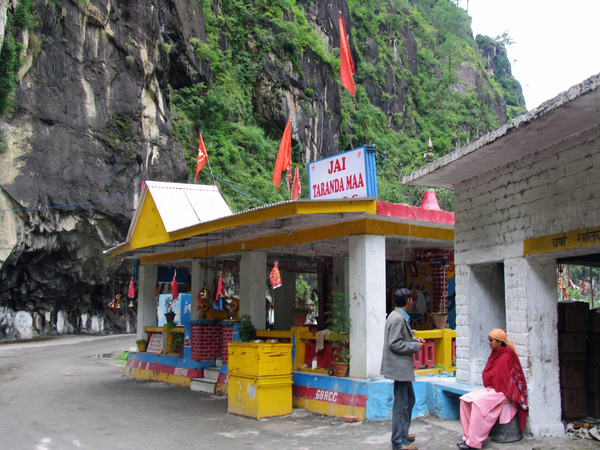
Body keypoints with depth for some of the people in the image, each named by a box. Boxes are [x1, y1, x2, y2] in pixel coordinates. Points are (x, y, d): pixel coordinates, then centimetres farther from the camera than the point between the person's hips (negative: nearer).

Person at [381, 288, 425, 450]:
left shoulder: (401, 317, 14)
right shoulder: (397, 318, -19)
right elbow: (394, 344, -23)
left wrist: (414, 340, 9)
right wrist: (415, 346, -15)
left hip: (404, 367, 11)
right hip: (399, 367, -11)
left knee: (409, 400, 20)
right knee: (401, 404, -4)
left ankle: (402, 434, 32)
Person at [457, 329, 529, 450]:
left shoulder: (507, 356, -15)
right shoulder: (494, 354, 11)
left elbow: (502, 379, -16)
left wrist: (492, 387, -11)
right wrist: (488, 387, 6)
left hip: (503, 392, -9)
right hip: (491, 389, 9)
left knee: (479, 401, -29)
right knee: (465, 399, -8)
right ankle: (467, 436, -6)